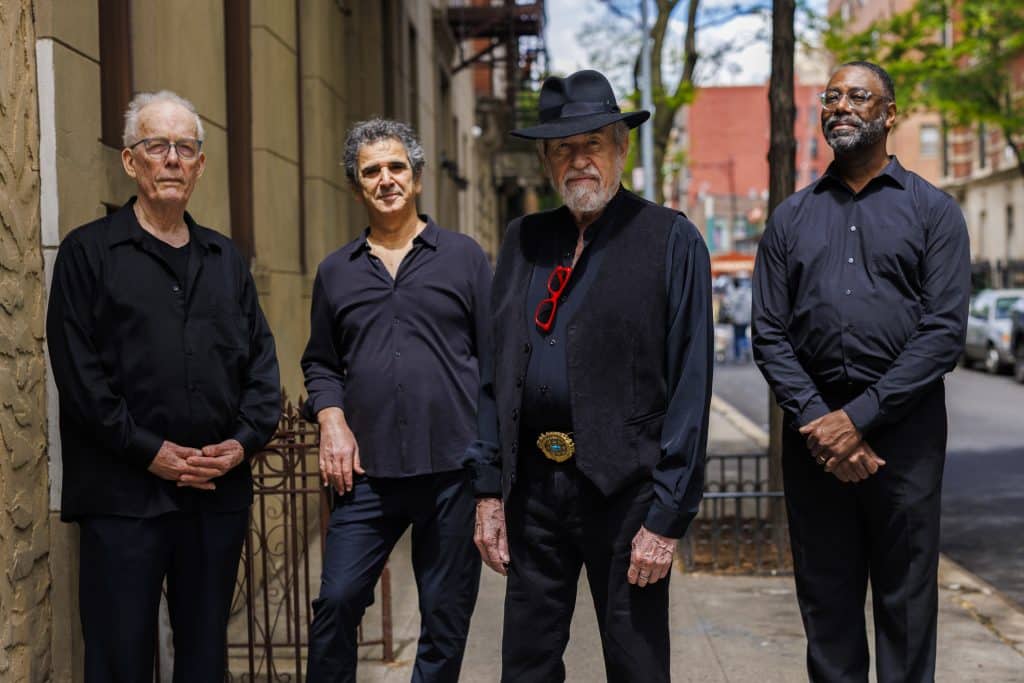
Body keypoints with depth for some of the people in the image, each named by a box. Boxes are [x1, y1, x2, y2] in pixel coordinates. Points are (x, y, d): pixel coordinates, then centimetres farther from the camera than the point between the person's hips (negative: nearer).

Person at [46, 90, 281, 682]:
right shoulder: (88, 252, 1)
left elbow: (261, 359, 13)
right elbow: (79, 371, -7)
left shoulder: (226, 258, 16)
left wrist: (245, 440, -3)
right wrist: (150, 451, -13)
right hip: (124, 495, -4)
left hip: (220, 493, 4)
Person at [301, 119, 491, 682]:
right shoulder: (336, 272, 12)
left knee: (446, 614, 6)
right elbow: (320, 363, 19)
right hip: (367, 472, 2)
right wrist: (331, 420, 0)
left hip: (452, 469, -1)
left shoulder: (463, 257, 5)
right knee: (337, 600, -3)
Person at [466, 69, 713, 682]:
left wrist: (668, 516, -11)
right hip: (532, 486, 4)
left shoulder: (672, 240, -3)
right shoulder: (523, 240, 11)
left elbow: (690, 387, -7)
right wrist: (489, 491, 6)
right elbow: (495, 373, 11)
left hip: (625, 487, -4)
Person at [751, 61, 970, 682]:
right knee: (826, 604, 9)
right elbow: (770, 334, 5)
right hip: (813, 432, 3)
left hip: (903, 428, -2)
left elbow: (945, 331, -7)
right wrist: (817, 420, -10)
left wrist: (858, 418, -14)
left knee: (906, 605, 4)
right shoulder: (791, 218, 12)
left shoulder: (933, 211, 3)